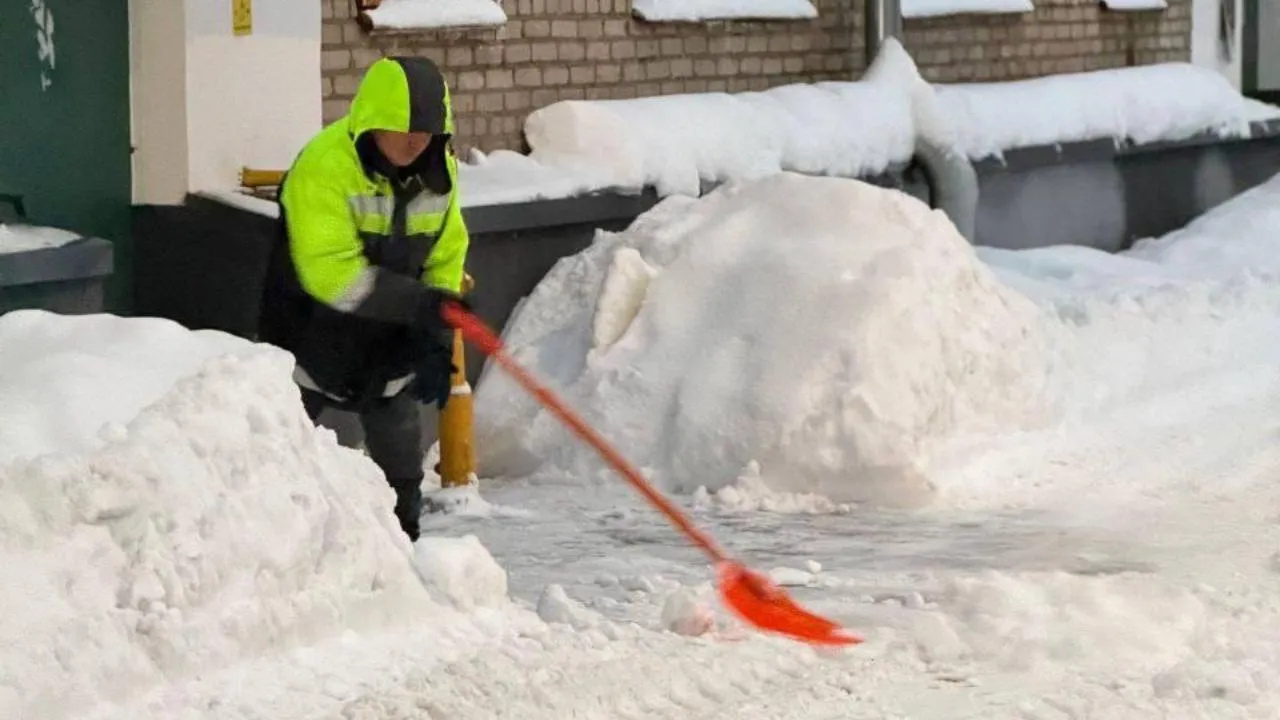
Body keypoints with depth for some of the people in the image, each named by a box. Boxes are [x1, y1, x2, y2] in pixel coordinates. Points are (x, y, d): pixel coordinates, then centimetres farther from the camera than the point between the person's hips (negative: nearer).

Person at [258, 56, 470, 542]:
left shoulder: (439, 172, -5)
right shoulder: (324, 166, -26)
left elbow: (446, 258, 4)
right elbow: (329, 271, -32)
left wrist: (437, 342, -6)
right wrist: (417, 302, -37)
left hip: (388, 343, 5)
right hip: (311, 337, -5)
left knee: (401, 465, 10)